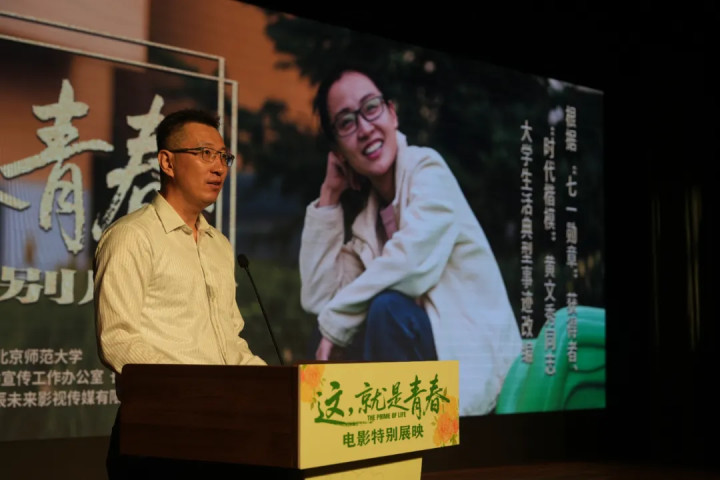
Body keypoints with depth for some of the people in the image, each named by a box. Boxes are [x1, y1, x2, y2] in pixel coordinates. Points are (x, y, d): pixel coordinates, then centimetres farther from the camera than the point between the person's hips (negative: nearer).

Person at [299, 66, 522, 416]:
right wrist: (329, 194, 3)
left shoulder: (426, 167, -10)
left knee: (387, 306, -29)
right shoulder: (362, 215, 9)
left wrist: (335, 321, -13)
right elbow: (317, 298, 1)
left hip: (473, 358, -7)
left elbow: (409, 265, -26)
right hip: (427, 355, 7)